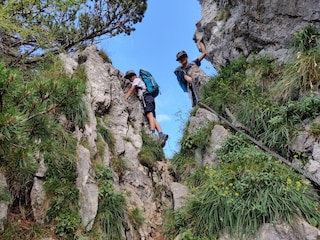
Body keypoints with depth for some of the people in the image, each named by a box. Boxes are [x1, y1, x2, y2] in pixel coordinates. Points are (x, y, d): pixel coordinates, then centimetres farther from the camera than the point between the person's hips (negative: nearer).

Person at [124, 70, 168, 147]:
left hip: (146, 98, -8)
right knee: (153, 118, -7)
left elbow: (131, 90, 1)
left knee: (149, 115, -26)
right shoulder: (140, 81, 37)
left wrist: (124, 99, -2)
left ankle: (153, 134, -45)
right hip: (150, 98, 8)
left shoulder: (137, 79, 12)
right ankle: (161, 134, -25)